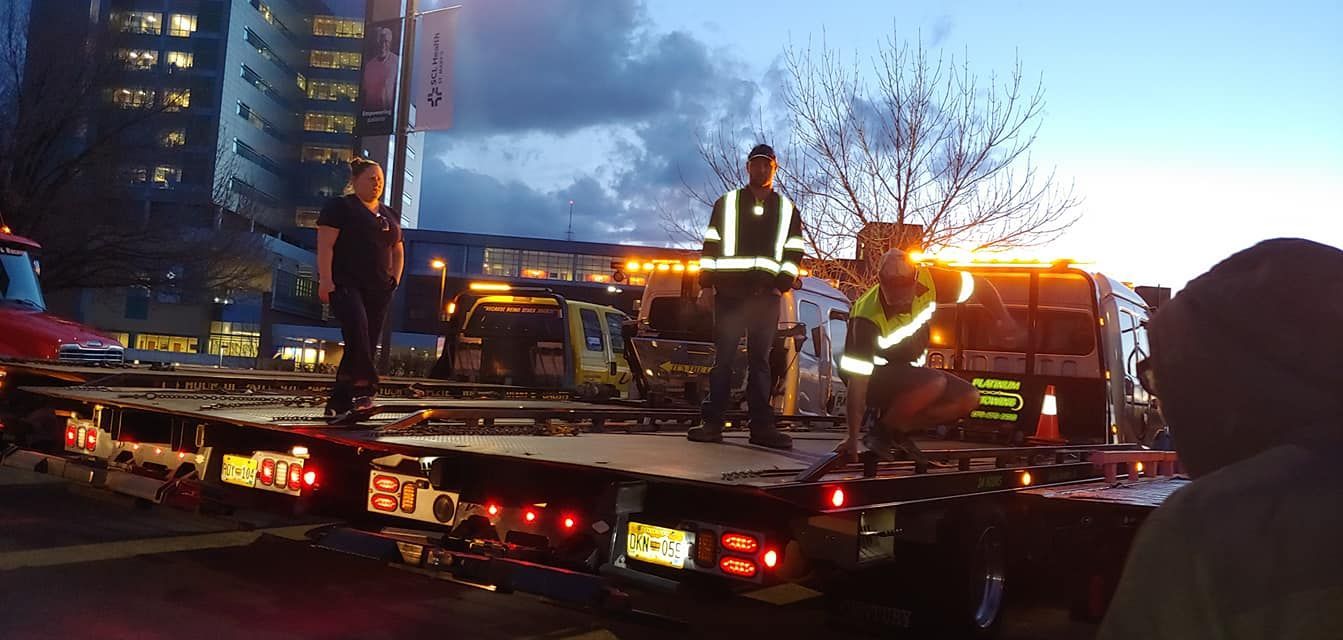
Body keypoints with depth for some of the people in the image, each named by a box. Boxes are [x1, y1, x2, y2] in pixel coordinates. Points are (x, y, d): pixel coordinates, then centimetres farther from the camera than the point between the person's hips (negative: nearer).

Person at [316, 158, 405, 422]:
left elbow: (398, 251, 27)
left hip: (378, 290, 6)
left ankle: (338, 403, 8)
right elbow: (325, 245, -8)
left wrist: (395, 278, 10)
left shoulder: (390, 215, 19)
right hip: (345, 284, -6)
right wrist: (325, 280, -18)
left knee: (366, 345, 1)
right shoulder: (340, 207, 1)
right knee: (357, 329, -29)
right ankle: (364, 388, -31)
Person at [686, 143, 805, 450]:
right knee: (723, 358, -1)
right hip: (729, 292, -1)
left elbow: (794, 252, 11)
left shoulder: (787, 209, 13)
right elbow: (710, 246, 5)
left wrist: (781, 285, -1)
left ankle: (762, 426, 5)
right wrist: (707, 285, -3)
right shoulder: (726, 203, 8)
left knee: (760, 361, 4)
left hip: (766, 295, 1)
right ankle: (713, 423, 1)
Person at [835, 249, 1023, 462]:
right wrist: (852, 438, -32)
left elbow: (979, 285, -3)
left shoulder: (927, 281, -20)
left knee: (969, 399, -10)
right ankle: (880, 431, -13)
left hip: (907, 371, 7)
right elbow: (857, 382, -31)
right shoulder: (867, 319, -32)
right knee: (936, 383, -32)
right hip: (874, 375, -6)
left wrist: (1004, 321, -8)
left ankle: (898, 429, 1)